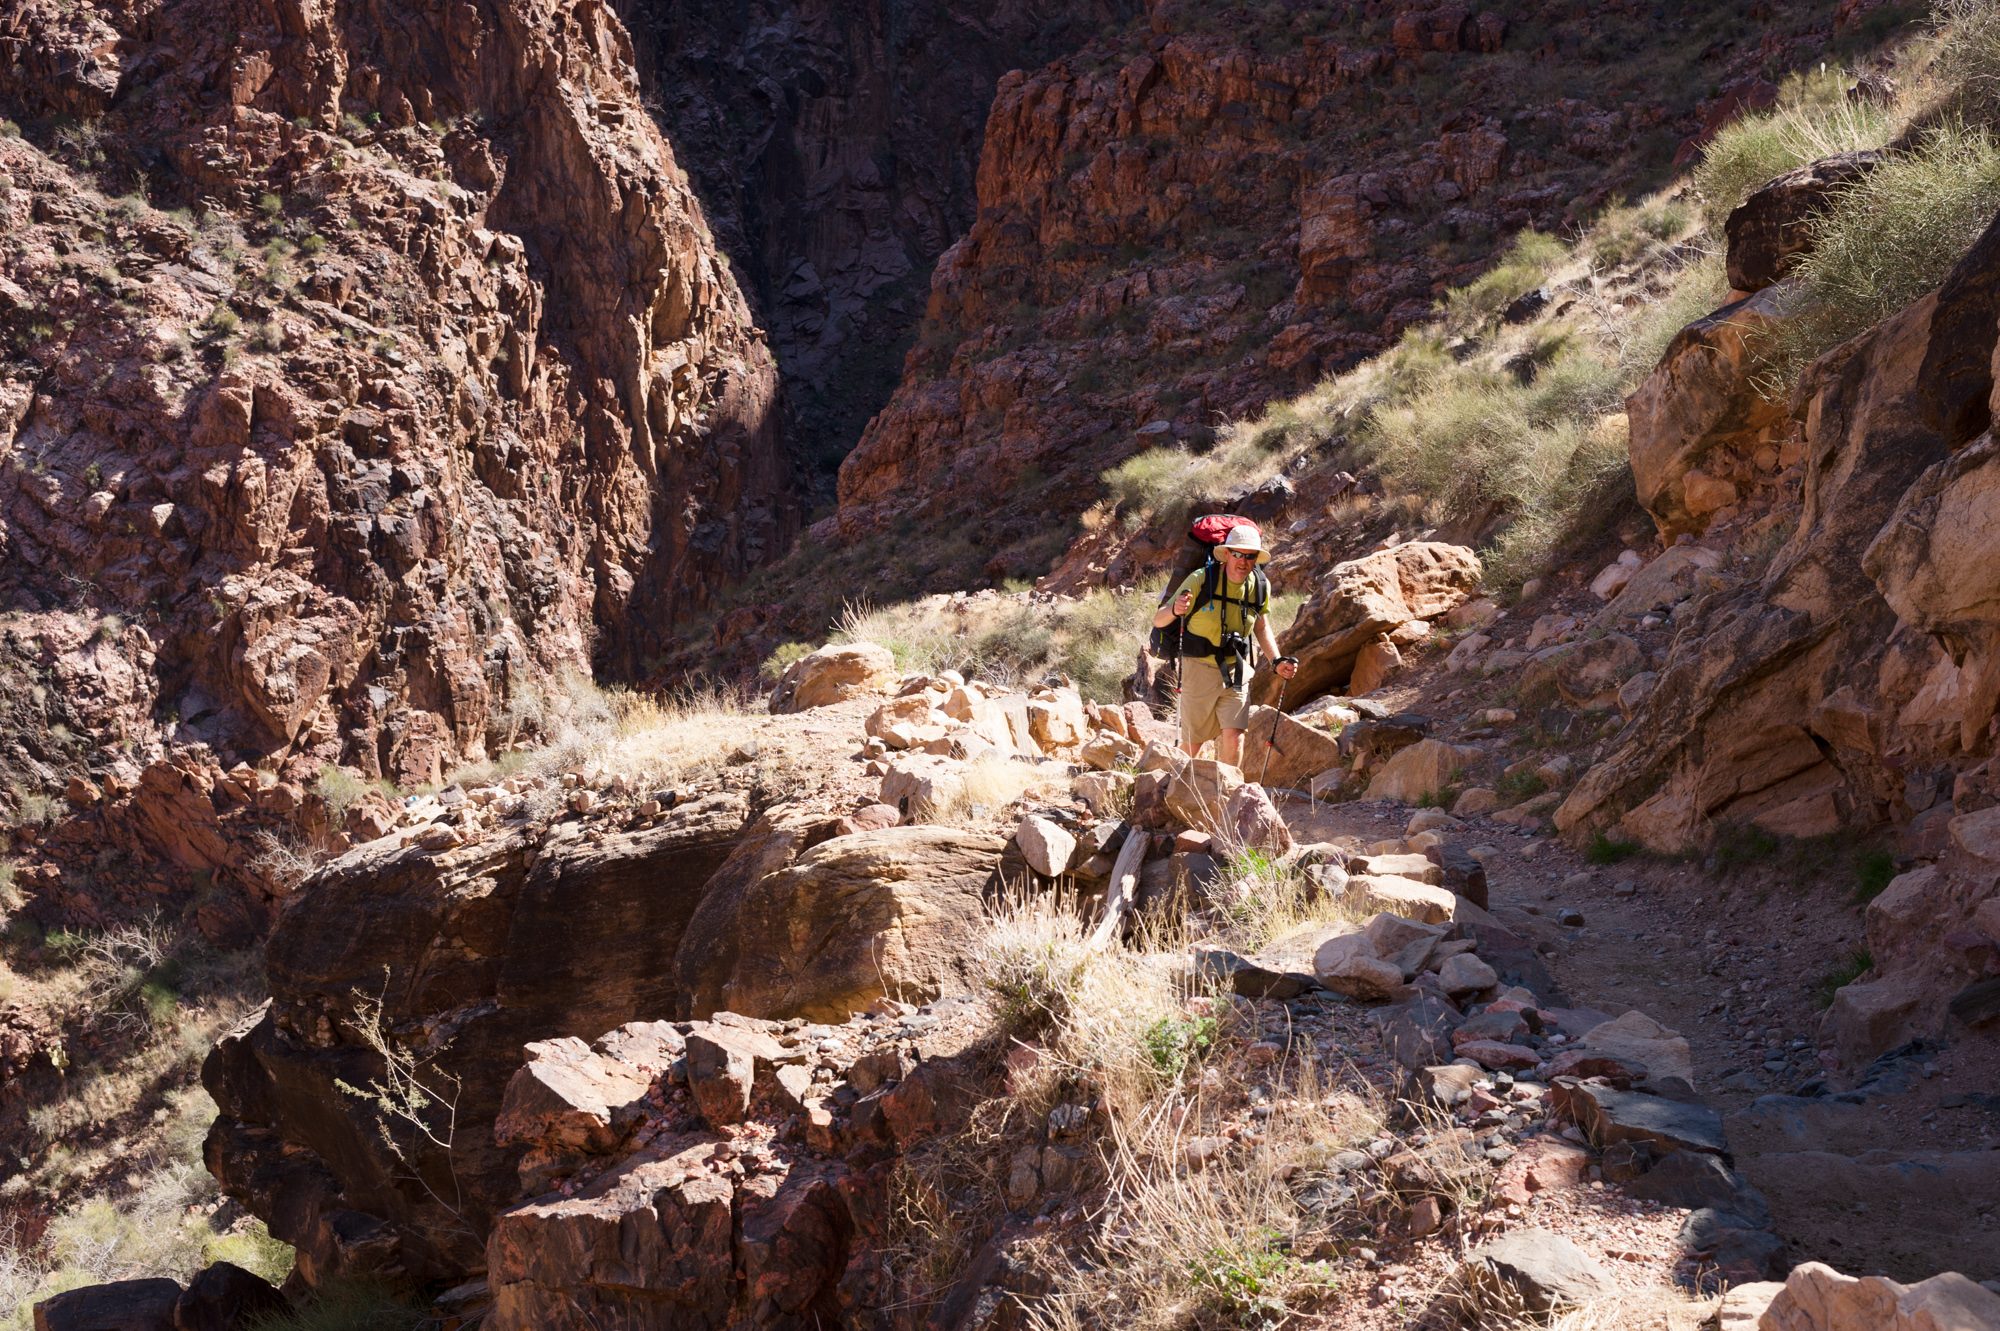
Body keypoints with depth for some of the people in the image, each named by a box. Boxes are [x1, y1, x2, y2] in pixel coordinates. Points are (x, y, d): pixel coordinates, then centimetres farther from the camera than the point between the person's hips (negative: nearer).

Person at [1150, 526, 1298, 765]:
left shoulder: (1260, 586, -2)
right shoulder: (1200, 580, -15)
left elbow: (1262, 628, 17)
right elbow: (1158, 620, -13)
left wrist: (1277, 660, 3)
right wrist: (1175, 610, -36)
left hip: (1237, 671, 3)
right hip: (1199, 668, -3)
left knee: (1234, 736, -11)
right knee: (1193, 742, 6)